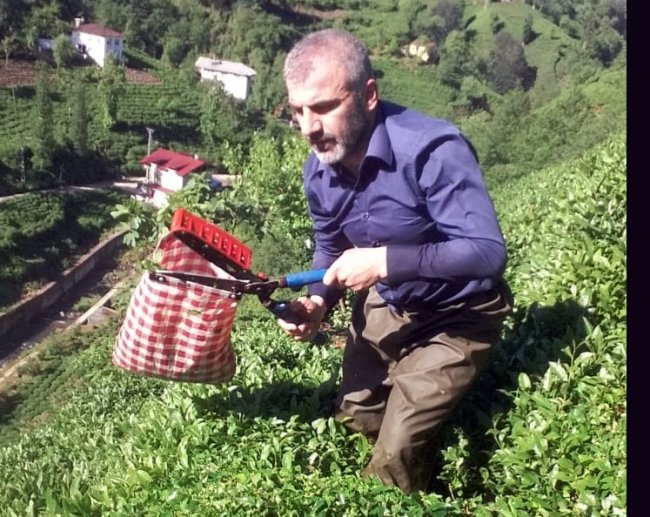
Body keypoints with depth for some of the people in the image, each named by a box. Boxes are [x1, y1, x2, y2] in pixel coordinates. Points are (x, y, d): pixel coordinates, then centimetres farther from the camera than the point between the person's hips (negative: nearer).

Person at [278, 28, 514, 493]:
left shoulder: (433, 150, -33)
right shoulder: (319, 170, -10)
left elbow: (488, 253, -36)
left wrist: (385, 261, -41)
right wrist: (318, 302, -12)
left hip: (456, 316, -7)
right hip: (386, 306, 7)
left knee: (396, 453, -7)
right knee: (354, 417, 22)